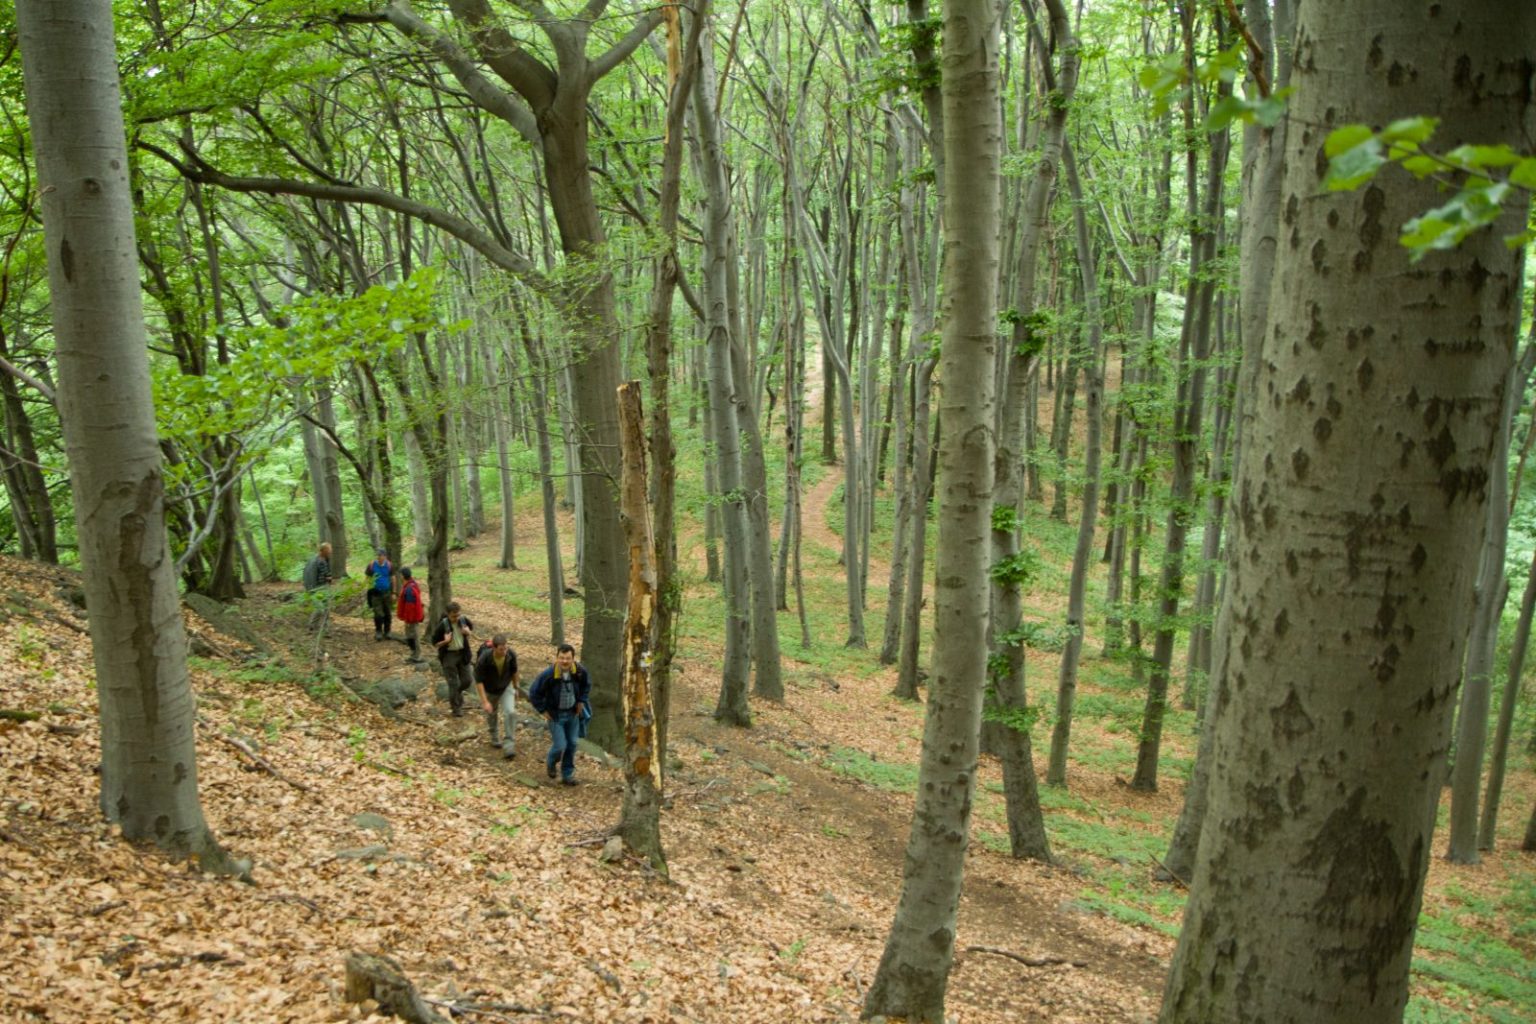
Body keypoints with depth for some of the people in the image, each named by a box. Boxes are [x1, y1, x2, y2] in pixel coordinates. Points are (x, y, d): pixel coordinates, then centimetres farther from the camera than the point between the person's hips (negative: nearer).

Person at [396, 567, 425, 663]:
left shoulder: (409, 589, -26)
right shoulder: (412, 584, 7)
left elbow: (410, 606, -24)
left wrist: (408, 620, -19)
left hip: (412, 618, -10)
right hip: (414, 616, 10)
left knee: (412, 637, -2)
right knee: (410, 637, 19)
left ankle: (416, 658, 6)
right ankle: (414, 656, 28)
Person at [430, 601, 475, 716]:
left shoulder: (464, 620, -9)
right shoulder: (443, 625, -19)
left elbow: (472, 626, 13)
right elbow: (434, 642, -8)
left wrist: (469, 632, -11)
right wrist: (445, 642, -27)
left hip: (463, 653, 4)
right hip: (449, 655, -4)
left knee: (467, 680, 8)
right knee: (453, 683, 2)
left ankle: (457, 693, 40)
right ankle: (456, 708, 18)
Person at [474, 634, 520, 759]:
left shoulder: (511, 654, -27)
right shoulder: (484, 658, -36)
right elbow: (478, 680, -26)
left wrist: (515, 688, 9)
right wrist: (485, 701, -30)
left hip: (506, 687, 1)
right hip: (489, 690, -1)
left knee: (510, 713, -19)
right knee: (491, 714, 21)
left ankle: (508, 746, -13)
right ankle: (494, 737, 50)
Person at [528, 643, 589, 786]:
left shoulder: (580, 672, -14)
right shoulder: (548, 675, -26)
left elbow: (587, 685, 9)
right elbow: (534, 693, -13)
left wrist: (582, 701, 2)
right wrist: (543, 710, -11)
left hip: (573, 714, 4)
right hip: (555, 715, -4)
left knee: (571, 745, 10)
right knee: (560, 746, -5)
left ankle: (567, 774, 26)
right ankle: (550, 763, 29)